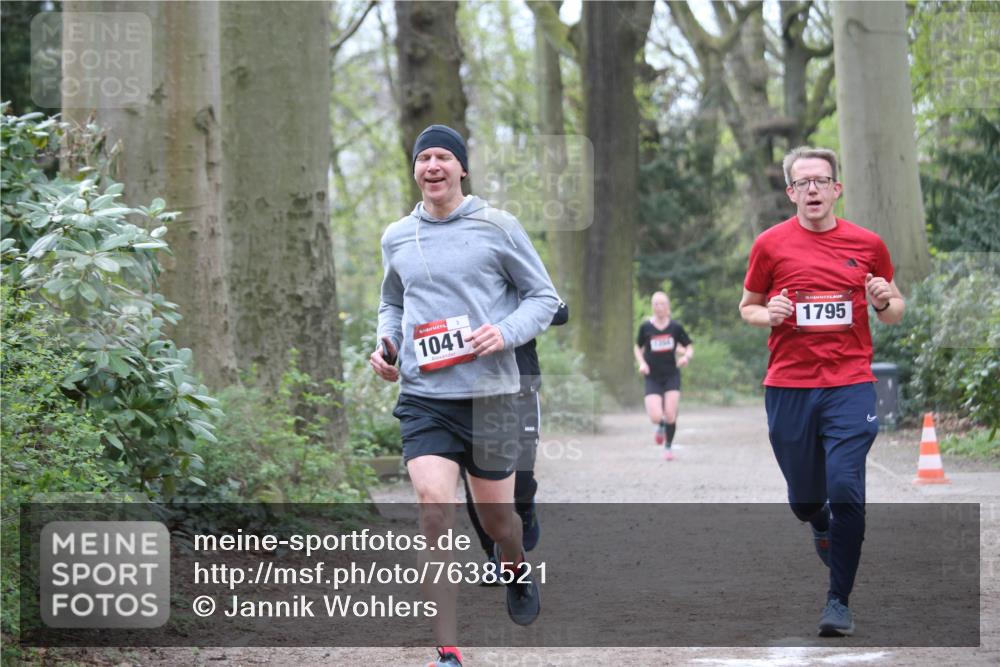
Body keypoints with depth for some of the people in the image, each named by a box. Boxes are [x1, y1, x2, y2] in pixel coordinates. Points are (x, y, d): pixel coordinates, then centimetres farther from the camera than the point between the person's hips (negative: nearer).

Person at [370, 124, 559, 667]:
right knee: (433, 509, -16)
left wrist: (506, 333, -15)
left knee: (496, 516, 10)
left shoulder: (497, 226, -1)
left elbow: (544, 296, 3)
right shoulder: (396, 238, 9)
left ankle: (514, 567, 50)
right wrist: (385, 344, 5)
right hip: (424, 396, 1)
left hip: (489, 393, -1)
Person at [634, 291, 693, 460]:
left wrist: (686, 356, -15)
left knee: (670, 416, -10)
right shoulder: (646, 327, -3)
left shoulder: (675, 327, -3)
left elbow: (689, 347, 7)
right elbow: (638, 348, 11)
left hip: (672, 376, 0)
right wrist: (642, 363, -7)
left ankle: (668, 446, 17)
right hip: (653, 378, 0)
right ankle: (661, 427, 25)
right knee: (656, 417, -14)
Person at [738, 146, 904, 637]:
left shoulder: (867, 245, 3)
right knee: (804, 497, 11)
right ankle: (822, 525, 49)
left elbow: (894, 311, 15)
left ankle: (839, 601, -1)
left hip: (850, 384, -1)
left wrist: (885, 302, -8)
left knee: (846, 491, -13)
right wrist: (768, 315, -9)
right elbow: (747, 307, 13)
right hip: (788, 388, 1)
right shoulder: (770, 245, 2)